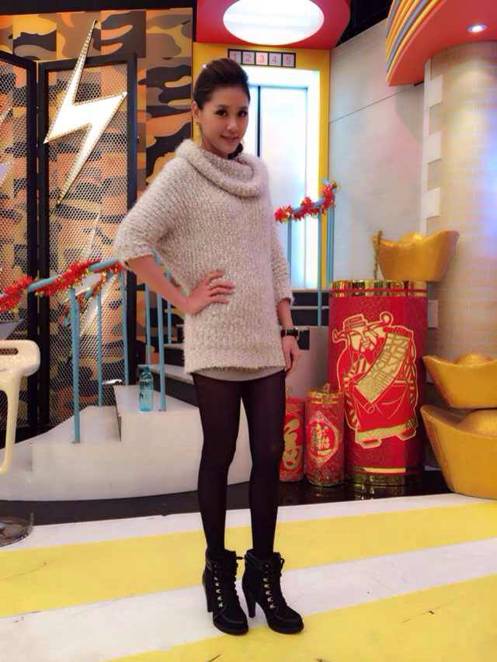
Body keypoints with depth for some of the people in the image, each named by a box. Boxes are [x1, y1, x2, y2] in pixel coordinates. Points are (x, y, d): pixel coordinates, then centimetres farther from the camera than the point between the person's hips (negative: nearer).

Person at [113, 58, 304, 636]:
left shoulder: (256, 172, 13)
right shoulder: (181, 173, -5)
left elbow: (274, 256, 14)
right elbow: (129, 242, -13)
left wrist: (287, 329, 9)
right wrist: (183, 301, -12)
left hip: (266, 342, 5)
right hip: (216, 345, -5)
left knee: (270, 456, 8)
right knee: (219, 458, 6)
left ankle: (263, 574, 24)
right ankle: (218, 573, 25)